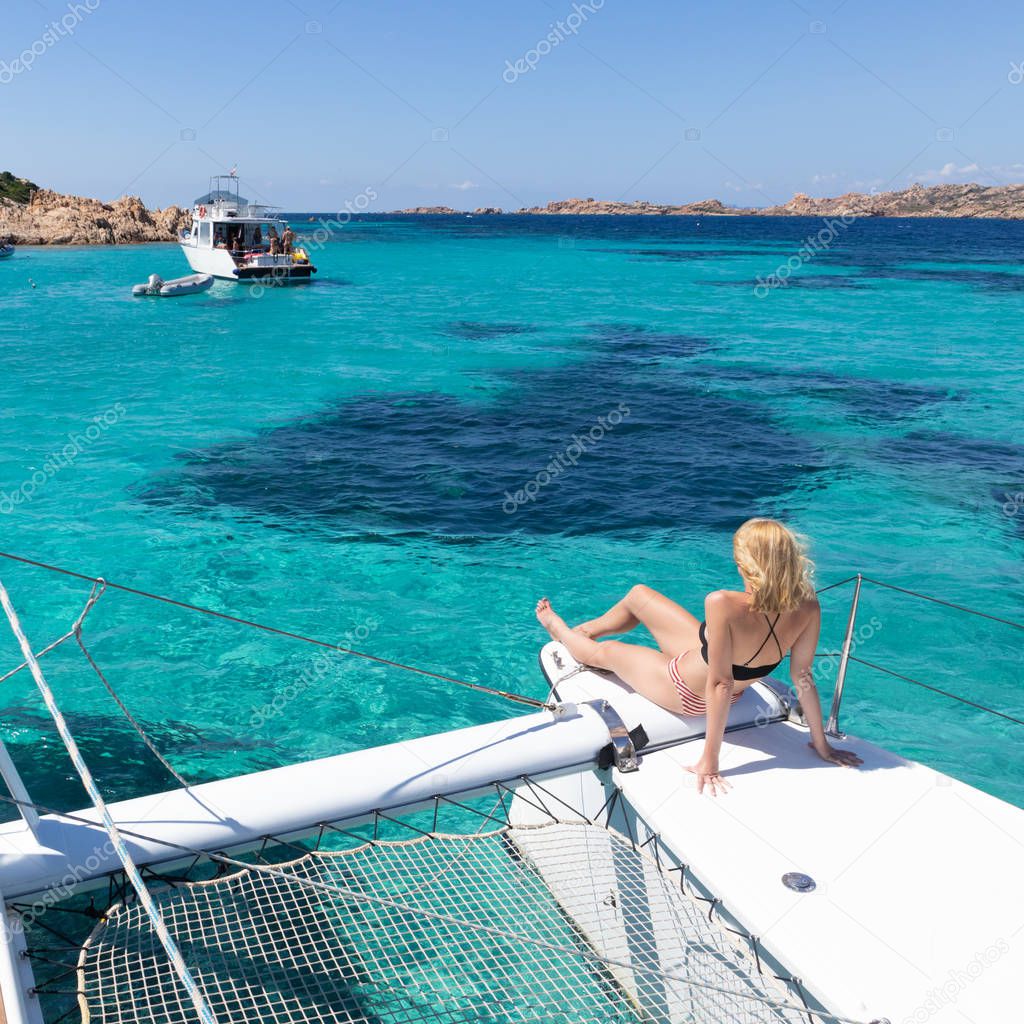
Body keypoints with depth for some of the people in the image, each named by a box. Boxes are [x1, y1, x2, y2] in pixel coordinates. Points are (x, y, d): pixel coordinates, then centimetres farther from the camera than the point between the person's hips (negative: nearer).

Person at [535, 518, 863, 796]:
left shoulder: (724, 605, -44)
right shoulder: (807, 608, -26)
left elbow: (721, 684, -38)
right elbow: (803, 676, -18)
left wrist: (710, 762, -28)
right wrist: (821, 745, -3)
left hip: (685, 693, -6)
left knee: (603, 652, 22)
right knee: (639, 594, 21)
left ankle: (558, 627, 59)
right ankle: (580, 630, 52)